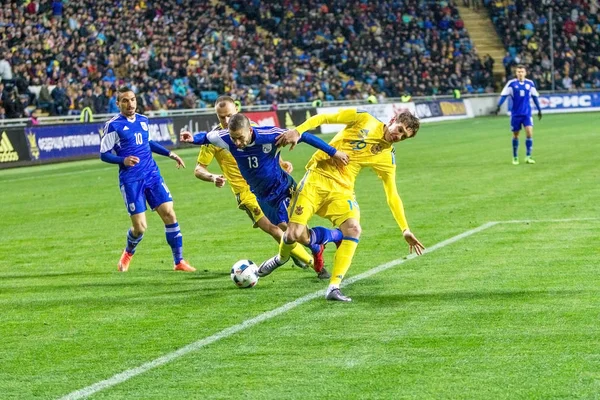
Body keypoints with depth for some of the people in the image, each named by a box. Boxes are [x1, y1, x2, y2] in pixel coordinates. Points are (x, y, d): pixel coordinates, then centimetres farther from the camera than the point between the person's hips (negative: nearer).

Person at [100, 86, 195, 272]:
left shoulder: (143, 120, 11)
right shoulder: (113, 125, -7)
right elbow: (104, 154, -6)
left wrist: (169, 154, 25)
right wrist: (123, 160, -23)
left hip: (152, 175, 5)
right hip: (131, 180, -5)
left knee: (169, 214, -6)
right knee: (140, 227, -6)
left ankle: (179, 261, 3)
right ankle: (128, 253, 28)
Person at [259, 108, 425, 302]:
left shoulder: (387, 158, 7)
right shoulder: (364, 119, 0)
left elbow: (392, 196, 10)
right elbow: (323, 118, 0)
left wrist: (405, 229, 4)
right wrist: (298, 131, -16)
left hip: (341, 190, 3)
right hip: (317, 178, -3)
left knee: (354, 228, -26)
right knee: (295, 235, -10)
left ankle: (334, 287, -20)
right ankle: (281, 258, 29)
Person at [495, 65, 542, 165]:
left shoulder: (530, 83, 2)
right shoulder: (511, 83, -4)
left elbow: (535, 97, 11)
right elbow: (504, 95, -7)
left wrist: (539, 109, 14)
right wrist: (498, 106, -19)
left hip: (527, 113, 1)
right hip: (515, 114, -1)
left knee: (529, 133, -14)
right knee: (515, 135, 7)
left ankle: (528, 157, -7)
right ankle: (515, 157, 21)